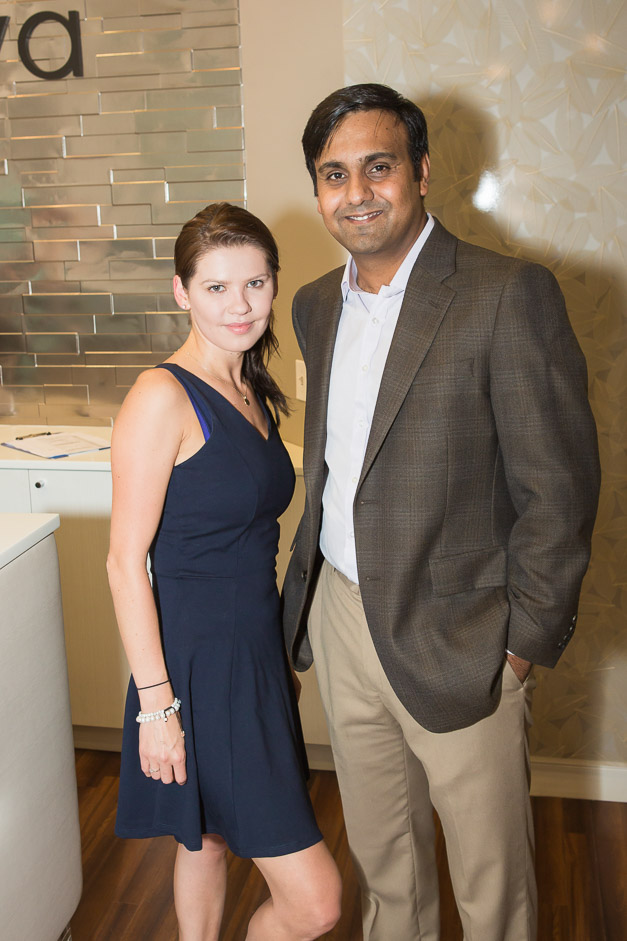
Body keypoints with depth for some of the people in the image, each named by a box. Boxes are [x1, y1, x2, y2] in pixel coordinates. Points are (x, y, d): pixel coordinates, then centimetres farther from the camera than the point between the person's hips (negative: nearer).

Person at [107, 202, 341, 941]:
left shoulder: (255, 393, 8)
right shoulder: (163, 397, -17)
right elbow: (125, 562, -17)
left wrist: (278, 652, 16)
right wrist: (155, 703, -17)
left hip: (255, 652, 8)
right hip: (198, 665, -8)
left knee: (209, 838, 25)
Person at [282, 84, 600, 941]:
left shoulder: (508, 295, -15)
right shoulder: (317, 304, 7)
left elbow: (558, 488, -14)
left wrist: (526, 644, -12)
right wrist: (312, 585, 12)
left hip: (456, 640, -5)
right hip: (340, 619, 6)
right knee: (380, 860, 24)